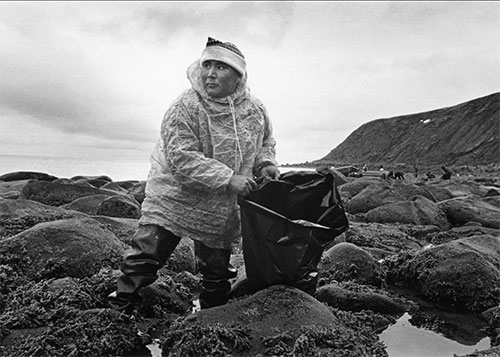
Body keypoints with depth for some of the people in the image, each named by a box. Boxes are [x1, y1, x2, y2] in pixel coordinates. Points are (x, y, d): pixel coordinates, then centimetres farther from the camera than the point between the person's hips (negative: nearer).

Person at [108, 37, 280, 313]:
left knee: (216, 267, 15)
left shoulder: (255, 109, -2)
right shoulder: (184, 108, -18)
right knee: (148, 252, -2)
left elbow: (266, 143, 15)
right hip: (175, 197, -3)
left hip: (223, 209, 4)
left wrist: (265, 164, -6)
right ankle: (120, 305, 20)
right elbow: (183, 158, -25)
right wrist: (227, 177, -31)